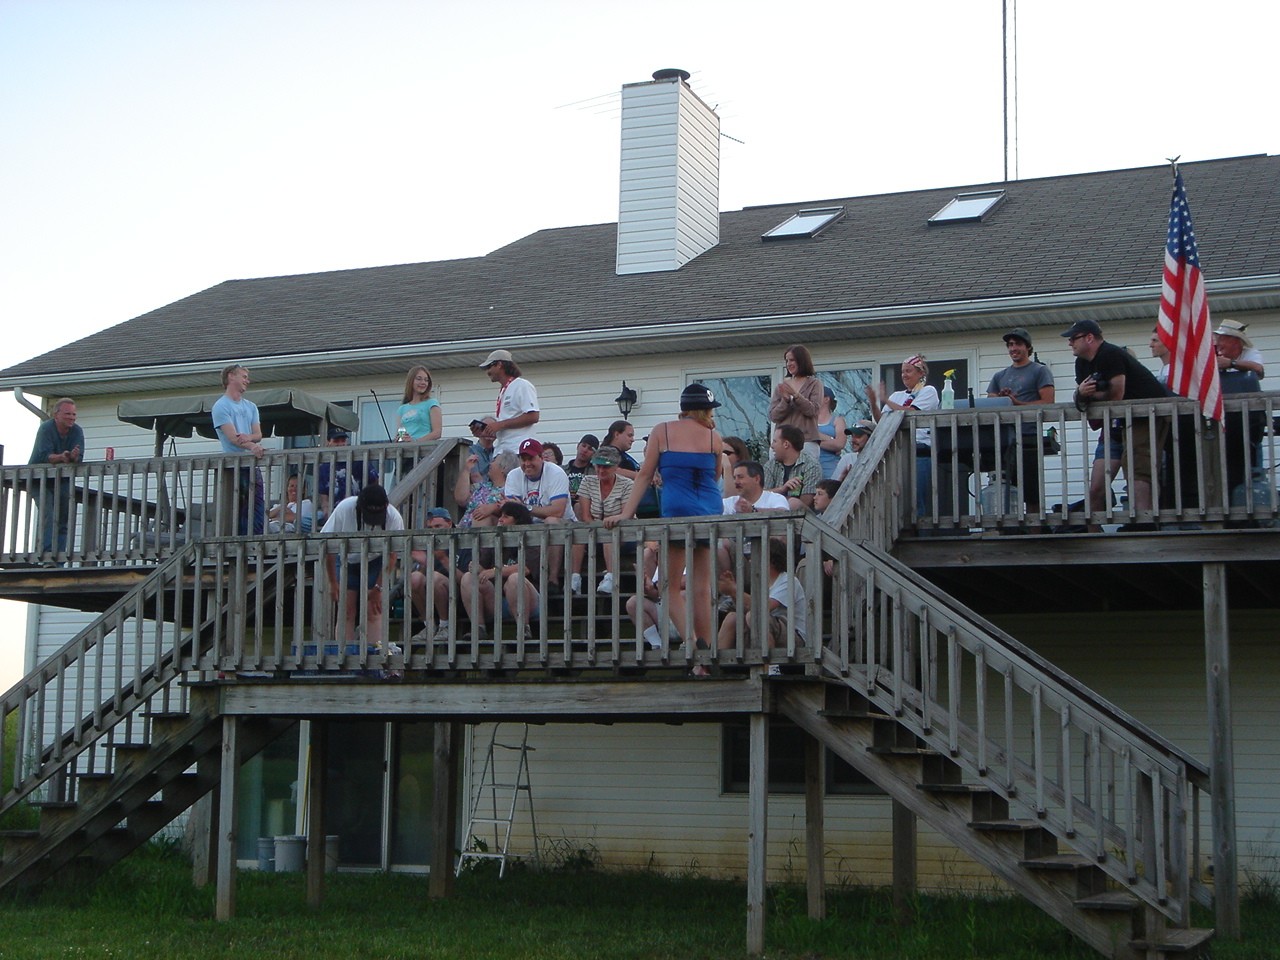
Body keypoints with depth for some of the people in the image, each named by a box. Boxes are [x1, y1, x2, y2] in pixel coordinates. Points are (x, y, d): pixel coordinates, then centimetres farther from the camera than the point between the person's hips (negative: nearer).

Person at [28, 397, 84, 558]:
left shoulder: (77, 431, -7)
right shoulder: (46, 428, -17)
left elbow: (79, 458, -17)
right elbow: (43, 455, -28)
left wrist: (73, 457, -40)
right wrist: (61, 457, -46)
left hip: (63, 480, 5)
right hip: (40, 478, -5)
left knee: (64, 519, 2)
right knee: (49, 517, -19)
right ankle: (48, 556, -25)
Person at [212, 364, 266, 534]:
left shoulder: (251, 407, 21)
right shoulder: (221, 406, -1)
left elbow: (258, 435, 10)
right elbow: (233, 437, -14)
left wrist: (247, 437, -13)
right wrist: (252, 446, -30)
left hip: (252, 466, 6)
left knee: (258, 513, 0)